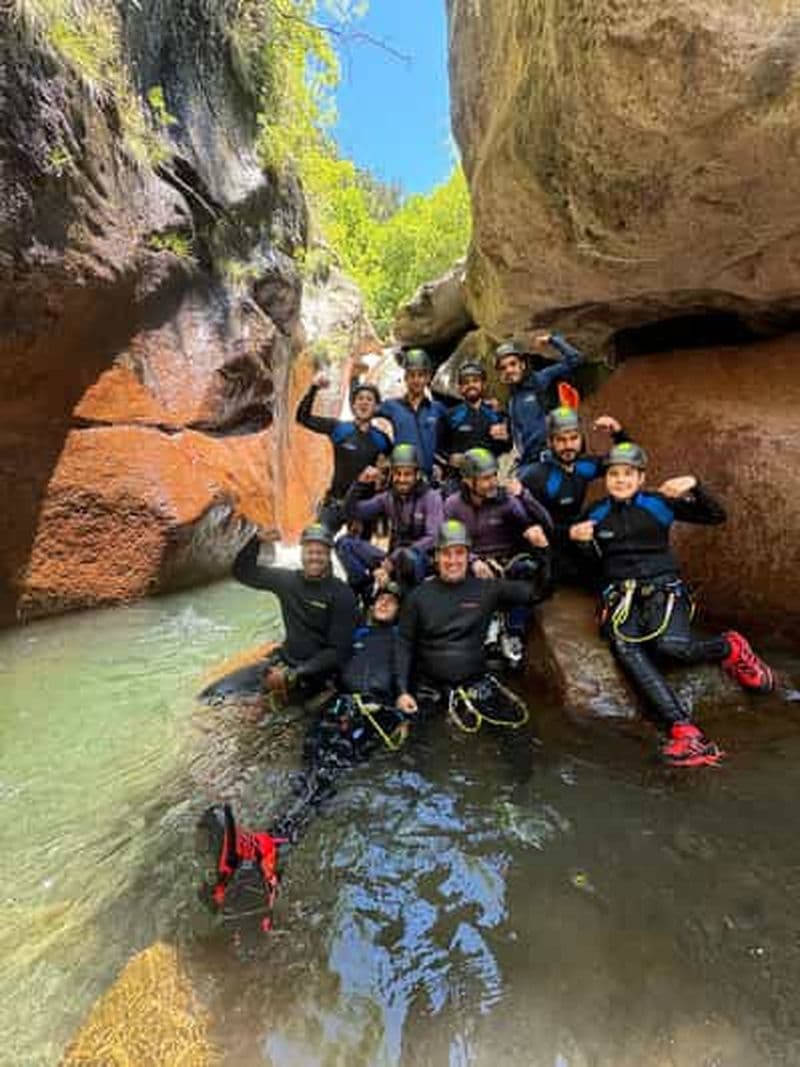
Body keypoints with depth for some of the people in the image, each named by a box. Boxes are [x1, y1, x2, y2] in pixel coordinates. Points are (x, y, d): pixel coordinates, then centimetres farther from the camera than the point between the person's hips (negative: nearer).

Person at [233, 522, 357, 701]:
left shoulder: (342, 594, -12)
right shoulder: (287, 579, 3)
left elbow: (338, 651, -14)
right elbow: (243, 572, 11)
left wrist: (293, 675, -20)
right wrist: (257, 540, -5)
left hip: (317, 671, -5)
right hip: (285, 659, 5)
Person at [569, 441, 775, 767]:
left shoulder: (659, 504, 8)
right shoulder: (596, 513, 13)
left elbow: (716, 516, 4)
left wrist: (694, 487, -12)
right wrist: (580, 541, -6)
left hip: (663, 586, -1)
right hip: (620, 593, 1)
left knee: (671, 644, -31)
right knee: (624, 647, -31)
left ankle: (732, 648, 3)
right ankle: (684, 731, -36)